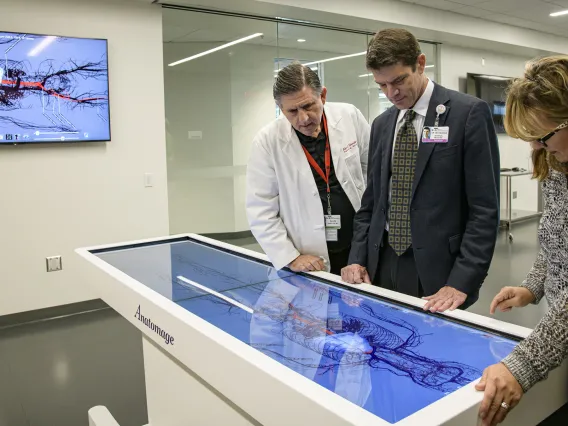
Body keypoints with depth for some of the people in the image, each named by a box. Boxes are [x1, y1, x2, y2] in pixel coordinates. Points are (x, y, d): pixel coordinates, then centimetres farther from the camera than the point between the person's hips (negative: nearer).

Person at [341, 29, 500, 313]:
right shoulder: (381, 124, 10)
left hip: (437, 271, -5)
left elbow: (484, 208, -11)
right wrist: (358, 258, 3)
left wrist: (462, 283, -17)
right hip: (383, 265, 5)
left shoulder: (469, 113, -7)